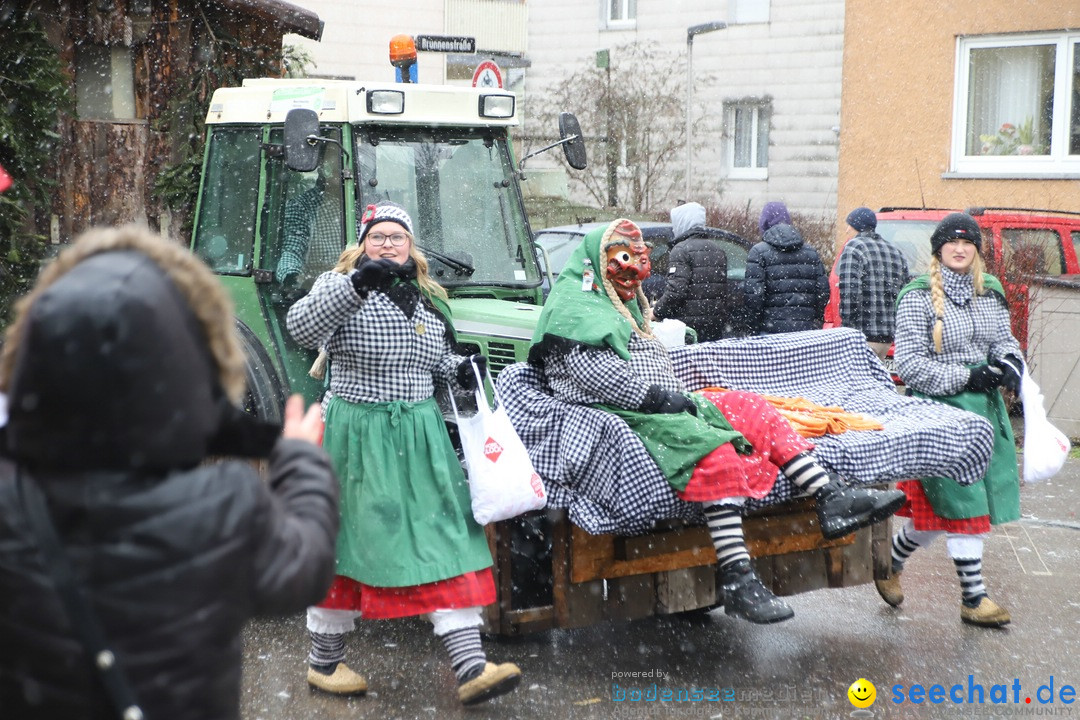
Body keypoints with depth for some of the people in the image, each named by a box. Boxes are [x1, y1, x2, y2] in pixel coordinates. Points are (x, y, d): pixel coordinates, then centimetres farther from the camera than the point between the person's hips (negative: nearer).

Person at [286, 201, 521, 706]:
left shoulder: (430, 300, 15)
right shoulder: (340, 286, -4)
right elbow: (301, 327, -24)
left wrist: (461, 371, 3)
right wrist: (357, 284, -36)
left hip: (421, 433, 5)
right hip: (357, 433, -5)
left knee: (448, 541, -3)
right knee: (348, 542, 5)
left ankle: (471, 668, -3)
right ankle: (324, 660, 24)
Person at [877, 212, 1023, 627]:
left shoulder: (990, 292, 12)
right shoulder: (919, 297, -7)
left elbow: (1005, 341, 20)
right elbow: (910, 366, -11)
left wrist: (1010, 364, -4)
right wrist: (968, 378, -16)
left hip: (986, 407, 6)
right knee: (960, 502, -6)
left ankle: (891, 562, 24)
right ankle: (973, 597, 4)